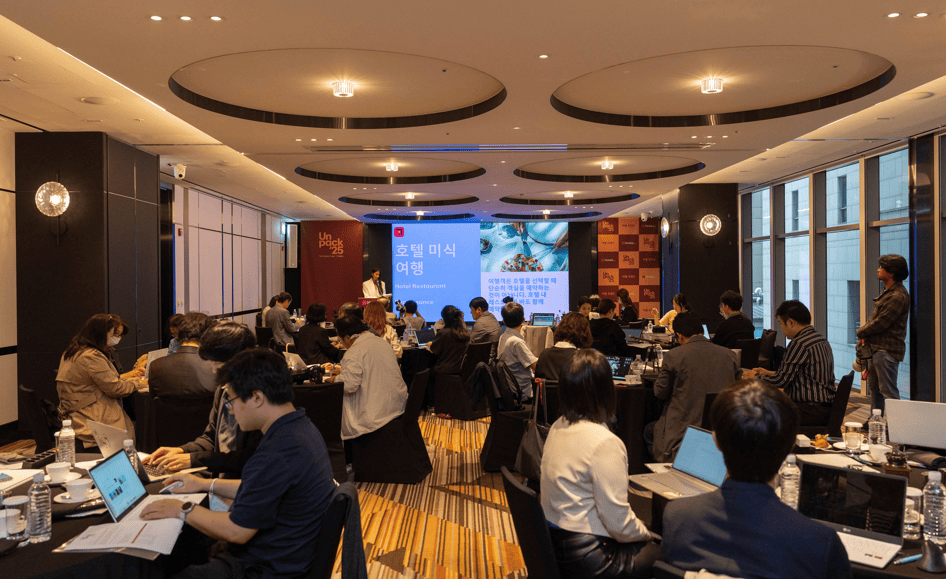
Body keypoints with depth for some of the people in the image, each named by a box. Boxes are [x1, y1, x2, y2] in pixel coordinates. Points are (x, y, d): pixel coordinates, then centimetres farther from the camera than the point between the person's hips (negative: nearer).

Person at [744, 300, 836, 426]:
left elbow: (781, 380, -13)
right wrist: (769, 373, 27)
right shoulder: (821, 340, 15)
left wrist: (756, 377, 3)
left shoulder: (799, 344, -17)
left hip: (812, 413, -10)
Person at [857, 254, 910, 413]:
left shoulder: (897, 296, -19)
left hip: (887, 350, -11)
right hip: (877, 348, 11)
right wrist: (865, 335, 4)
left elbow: (880, 323, -20)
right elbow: (873, 318, 18)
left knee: (888, 390, -7)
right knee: (874, 388, 17)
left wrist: (861, 332, -4)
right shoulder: (888, 291, 15)